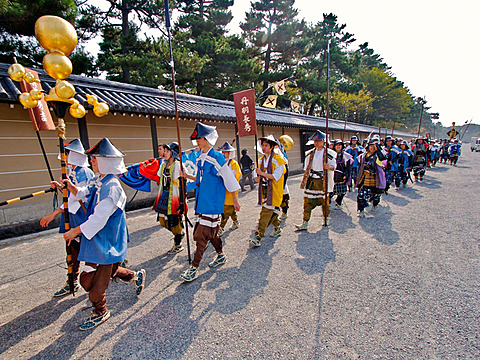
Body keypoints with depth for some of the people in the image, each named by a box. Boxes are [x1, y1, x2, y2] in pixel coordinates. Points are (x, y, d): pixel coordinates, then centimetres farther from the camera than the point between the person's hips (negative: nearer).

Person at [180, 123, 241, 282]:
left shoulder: (217, 157, -14)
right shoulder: (200, 158, 11)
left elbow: (229, 180, -9)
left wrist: (235, 200, -4)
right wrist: (187, 176, 5)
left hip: (212, 203, -8)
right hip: (202, 201, 8)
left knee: (202, 234, -4)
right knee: (211, 231, 18)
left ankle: (194, 268, 7)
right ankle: (221, 255, 38)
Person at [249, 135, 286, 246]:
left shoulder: (277, 159, -9)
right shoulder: (261, 160, 13)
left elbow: (276, 176, -15)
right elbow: (257, 173, 15)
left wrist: (262, 173, -18)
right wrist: (257, 178, -8)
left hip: (273, 191, -7)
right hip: (264, 189, 7)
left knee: (266, 212, -12)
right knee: (272, 211, 16)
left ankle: (258, 237, -13)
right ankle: (277, 228, 37)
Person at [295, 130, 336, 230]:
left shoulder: (329, 153, -1)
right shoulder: (310, 154, 12)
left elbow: (333, 166, 1)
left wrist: (329, 167, -22)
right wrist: (305, 178, 14)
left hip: (323, 180, -3)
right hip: (311, 180, 3)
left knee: (324, 200, 6)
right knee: (307, 201, -1)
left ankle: (325, 219, 29)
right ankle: (305, 223, 2)